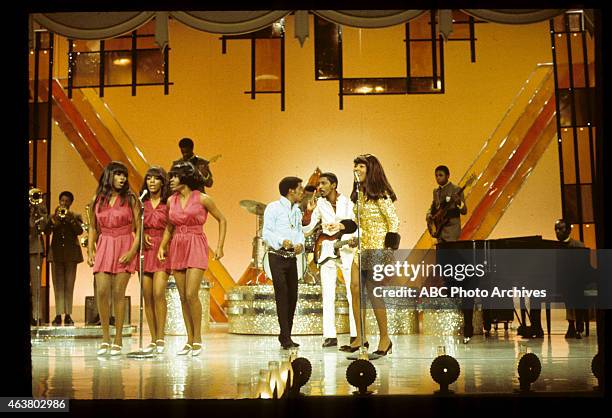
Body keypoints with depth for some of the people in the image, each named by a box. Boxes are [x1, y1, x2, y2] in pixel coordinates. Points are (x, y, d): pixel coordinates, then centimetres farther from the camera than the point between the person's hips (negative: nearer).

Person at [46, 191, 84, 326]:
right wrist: (55, 218, -14)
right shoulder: (53, 217, 12)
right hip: (57, 254, 1)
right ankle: (58, 315, -2)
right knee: (58, 285, -1)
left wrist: (70, 218, -17)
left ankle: (68, 315, 1)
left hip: (71, 254, -1)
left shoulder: (75, 216, 9)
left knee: (69, 286, -1)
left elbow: (80, 231, -8)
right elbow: (47, 231, -3)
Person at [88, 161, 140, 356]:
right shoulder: (97, 200, 8)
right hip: (104, 247, 2)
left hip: (124, 248, -2)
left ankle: (118, 341, 4)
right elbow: (93, 228, 16)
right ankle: (105, 339, 6)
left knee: (118, 293, -4)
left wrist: (133, 251, -12)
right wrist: (90, 250, 6)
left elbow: (138, 228, -2)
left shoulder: (130, 199, 1)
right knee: (102, 292, -7)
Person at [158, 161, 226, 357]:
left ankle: (198, 339, -1)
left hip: (196, 247, -5)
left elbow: (222, 220, 3)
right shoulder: (171, 201, 8)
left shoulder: (202, 199, -5)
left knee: (191, 294, -14)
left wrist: (220, 246, -2)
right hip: (177, 248, 5)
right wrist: (162, 246, 6)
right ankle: (189, 340, 12)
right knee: (183, 297, 5)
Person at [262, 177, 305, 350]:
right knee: (282, 295, -12)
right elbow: (267, 233, -12)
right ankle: (286, 337, -11)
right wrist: (282, 241, -28)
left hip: (292, 257, 7)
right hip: (277, 256, -7)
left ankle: (285, 336, 17)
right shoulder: (273, 208, -6)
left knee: (292, 296, 7)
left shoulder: (297, 211, 17)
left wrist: (300, 243, -3)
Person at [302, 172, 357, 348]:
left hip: (347, 251, -2)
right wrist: (309, 212, -10)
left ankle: (356, 335, 1)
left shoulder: (348, 202, -2)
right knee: (328, 296, 1)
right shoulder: (319, 204, 3)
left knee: (353, 294, -4)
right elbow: (306, 231, 2)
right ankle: (330, 336, 4)